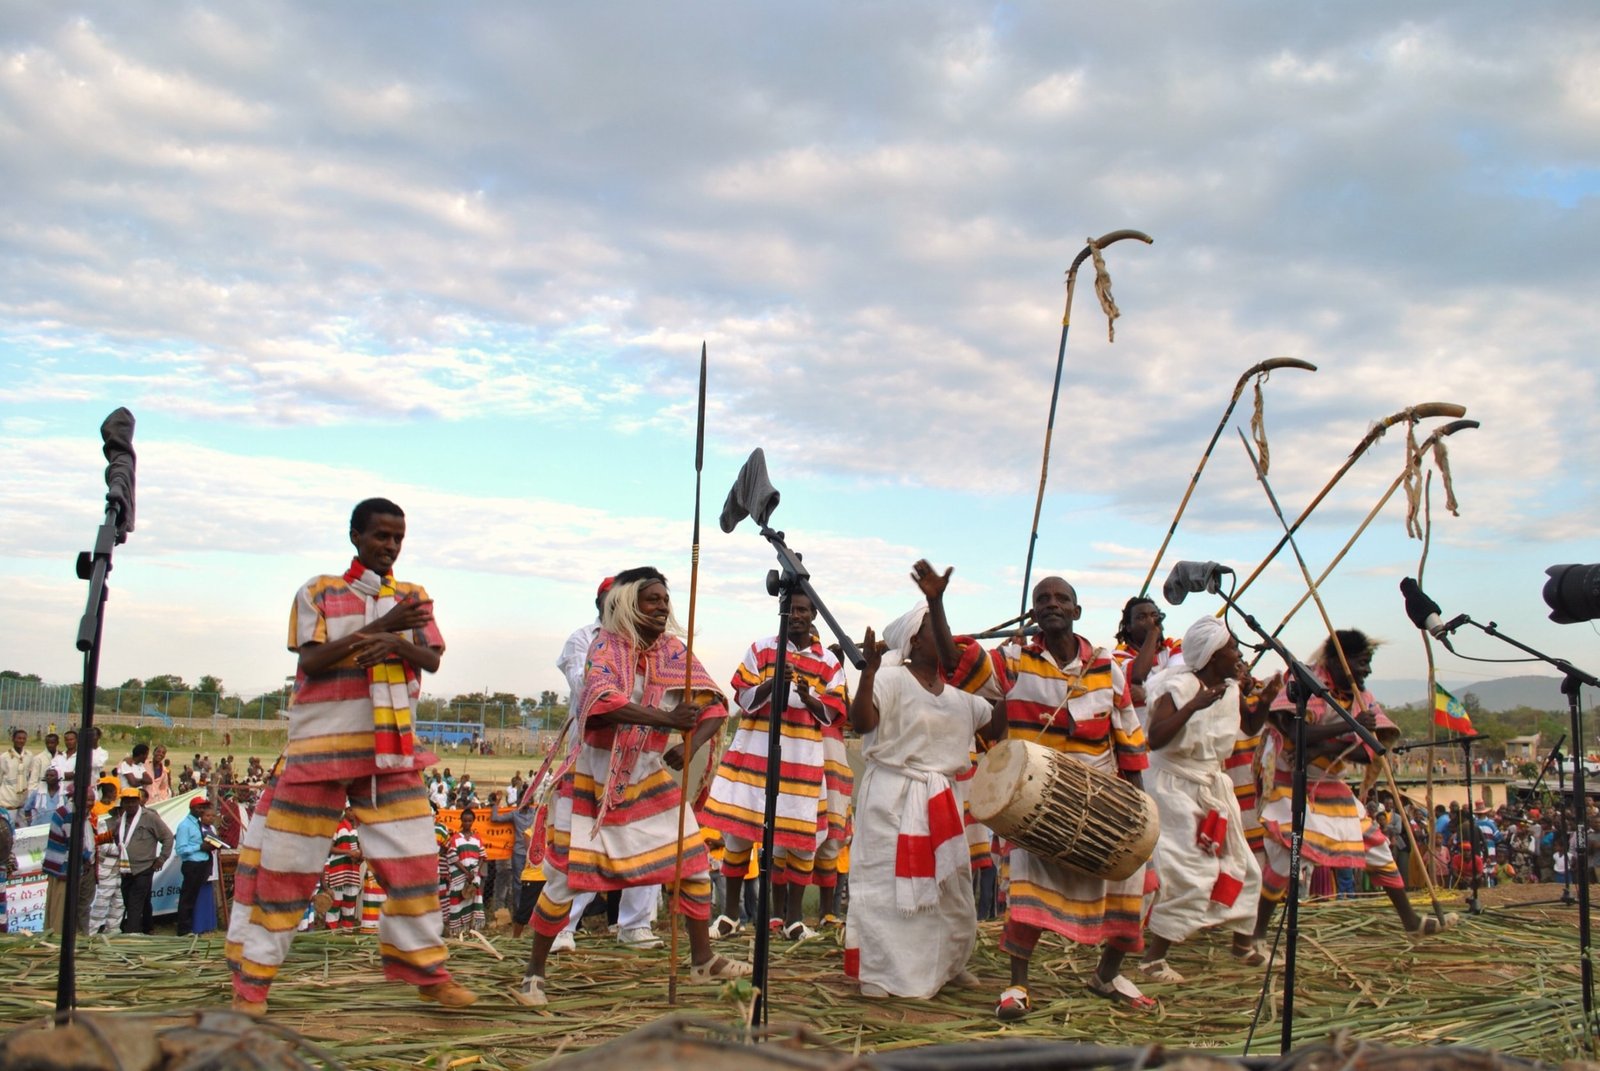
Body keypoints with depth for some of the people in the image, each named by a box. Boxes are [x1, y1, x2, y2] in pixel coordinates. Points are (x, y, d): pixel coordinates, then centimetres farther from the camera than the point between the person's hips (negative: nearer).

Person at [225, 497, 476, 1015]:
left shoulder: (413, 597, 12)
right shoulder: (318, 593, 1)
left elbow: (432, 660, 0)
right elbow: (312, 660, -12)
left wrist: (397, 644, -22)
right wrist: (383, 625, -20)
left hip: (392, 750, 3)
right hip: (321, 745, -3)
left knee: (414, 858, 2)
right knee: (286, 861, 0)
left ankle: (426, 969, 14)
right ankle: (252, 977, 11)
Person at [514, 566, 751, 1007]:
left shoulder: (674, 651, 0)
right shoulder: (607, 646, -12)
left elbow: (714, 706, -5)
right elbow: (602, 700, -32)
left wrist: (689, 746, -24)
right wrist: (667, 718, -40)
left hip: (650, 776, 5)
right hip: (594, 777, -5)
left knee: (693, 862, 4)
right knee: (566, 876, -3)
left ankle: (702, 960, 20)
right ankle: (533, 974, 12)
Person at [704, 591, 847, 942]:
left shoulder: (828, 662, 5)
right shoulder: (761, 649, 5)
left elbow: (829, 715, 2)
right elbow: (745, 699, 0)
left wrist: (808, 696, -18)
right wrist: (773, 682, -17)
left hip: (803, 758, 0)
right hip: (754, 752, 0)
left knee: (801, 835, 2)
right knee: (737, 830, 1)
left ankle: (793, 917, 13)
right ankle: (729, 913, 13)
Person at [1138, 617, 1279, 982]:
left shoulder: (1230, 689, 4)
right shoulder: (1178, 687, -20)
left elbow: (1250, 728, 19)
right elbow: (1154, 739, -31)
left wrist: (1265, 700, 1)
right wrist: (1194, 706, -36)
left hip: (1212, 786, 9)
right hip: (1175, 786, -9)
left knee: (1240, 866, 15)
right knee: (1187, 873, -14)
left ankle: (1244, 945, 34)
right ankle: (1153, 959, -7)